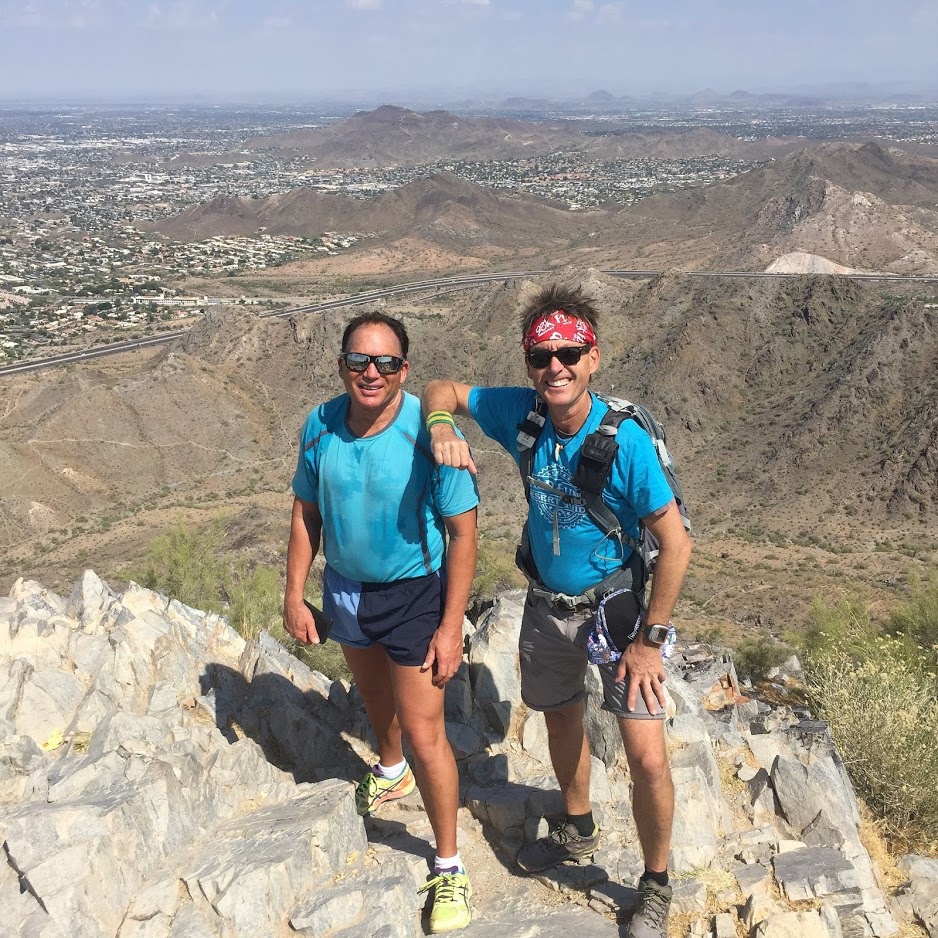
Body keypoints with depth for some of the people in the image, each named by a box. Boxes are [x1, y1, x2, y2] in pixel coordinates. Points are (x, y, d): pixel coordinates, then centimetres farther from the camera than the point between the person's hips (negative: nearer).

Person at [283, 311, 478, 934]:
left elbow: (463, 531, -20)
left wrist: (451, 626, -21)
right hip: (345, 588, 5)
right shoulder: (321, 426, -10)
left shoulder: (429, 433, -24)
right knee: (373, 691, 28)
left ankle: (450, 866, 16)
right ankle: (392, 770, 60)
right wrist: (294, 596, 1)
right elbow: (307, 512, 3)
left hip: (413, 593, -5)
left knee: (424, 732, -3)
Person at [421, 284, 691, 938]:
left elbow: (676, 543, -20)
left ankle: (657, 885, 18)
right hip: (547, 603, 5)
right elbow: (443, 388, 1)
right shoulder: (521, 415, -13)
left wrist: (650, 640, -18)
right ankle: (579, 830, 51)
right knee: (561, 718, 24)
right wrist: (441, 426, -23)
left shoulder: (626, 442, -26)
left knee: (647, 757, -8)